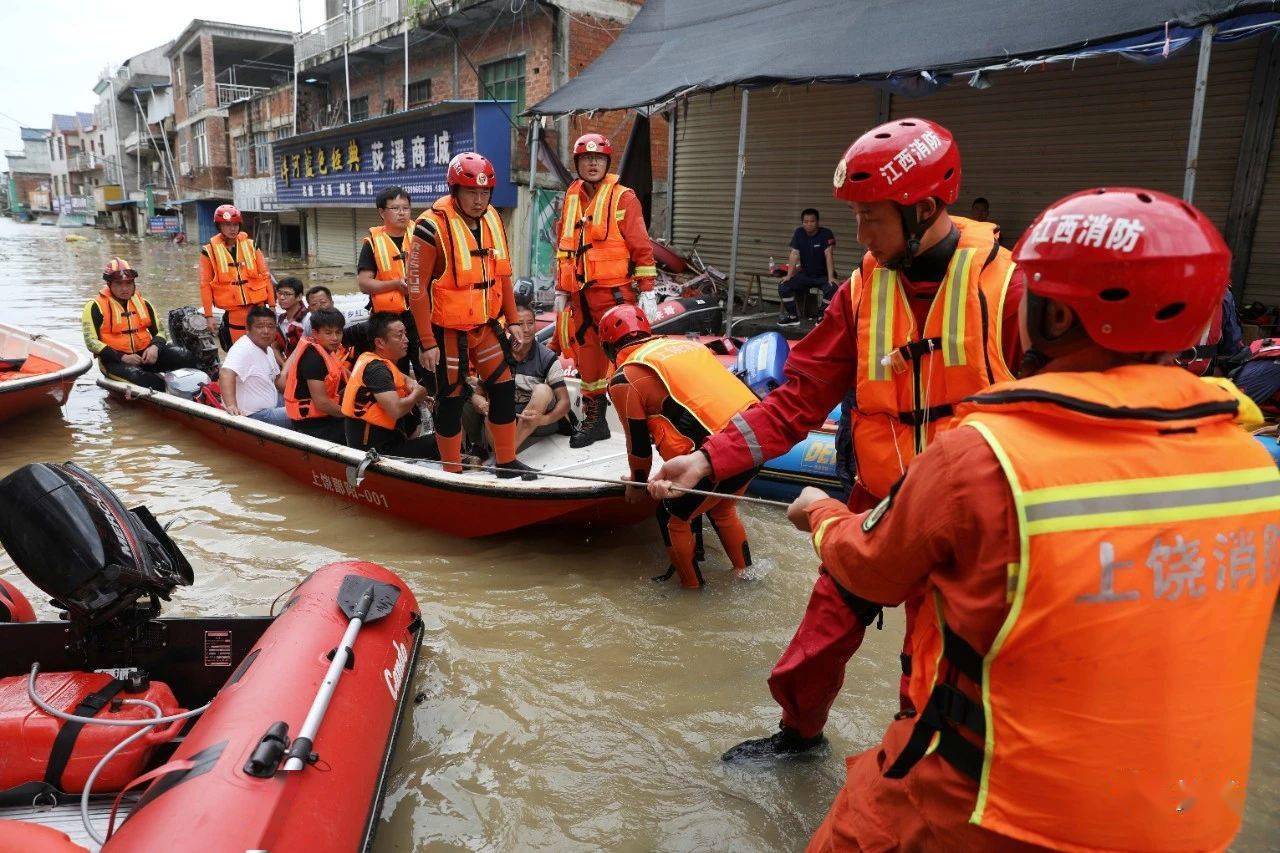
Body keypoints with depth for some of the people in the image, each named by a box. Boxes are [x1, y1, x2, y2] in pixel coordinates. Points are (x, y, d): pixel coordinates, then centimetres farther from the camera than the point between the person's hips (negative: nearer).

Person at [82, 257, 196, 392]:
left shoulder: (142, 303, 14)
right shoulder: (96, 307, 0)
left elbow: (159, 332, 18)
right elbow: (92, 342, -6)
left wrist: (155, 347, -7)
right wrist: (122, 357, -17)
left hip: (145, 354, 5)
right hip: (115, 360, -5)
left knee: (185, 357, -19)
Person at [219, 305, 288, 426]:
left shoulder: (268, 349, 10)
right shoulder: (243, 349, -21)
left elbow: (276, 379, 21)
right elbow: (226, 374, -37)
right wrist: (231, 406, -50)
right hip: (254, 415, -11)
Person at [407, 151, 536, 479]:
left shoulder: (493, 220, 3)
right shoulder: (432, 227, -17)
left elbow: (502, 276, 12)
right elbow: (417, 289, -16)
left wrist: (512, 322, 12)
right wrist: (428, 343, -17)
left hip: (486, 326, 6)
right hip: (448, 331, -6)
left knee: (504, 389, 8)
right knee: (451, 399, 3)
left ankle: (507, 463, 23)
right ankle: (453, 472, 18)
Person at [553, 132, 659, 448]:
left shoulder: (623, 197, -3)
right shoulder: (571, 198, 15)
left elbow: (642, 248, -6)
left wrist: (647, 292, -10)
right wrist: (560, 291, 19)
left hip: (615, 295, -6)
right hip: (581, 297, 6)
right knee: (587, 359, 11)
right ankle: (594, 419, 24)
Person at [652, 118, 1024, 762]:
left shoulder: (1003, 284, -13)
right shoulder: (862, 291, -1)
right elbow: (800, 398, -3)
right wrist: (709, 458, -13)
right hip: (876, 503, 4)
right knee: (825, 630, 12)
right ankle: (800, 731, 42)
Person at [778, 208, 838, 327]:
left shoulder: (826, 234, -14)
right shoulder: (799, 233, -3)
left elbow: (829, 255, -23)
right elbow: (794, 254, -5)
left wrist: (831, 277, -32)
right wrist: (789, 275, -14)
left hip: (823, 275, -4)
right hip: (805, 274, 4)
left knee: (832, 288, -34)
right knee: (783, 286, -12)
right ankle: (793, 317, 3)